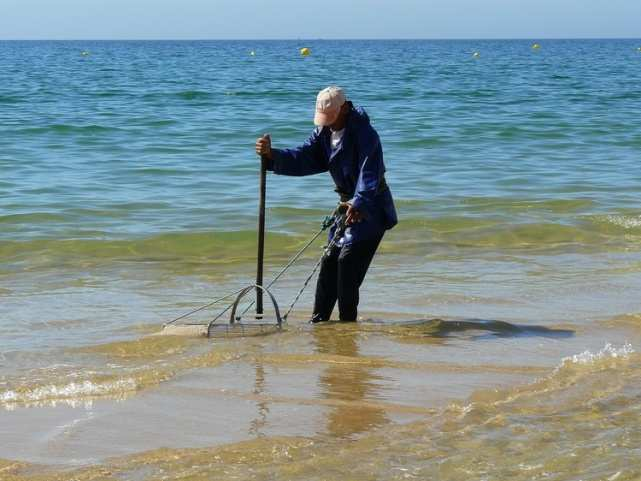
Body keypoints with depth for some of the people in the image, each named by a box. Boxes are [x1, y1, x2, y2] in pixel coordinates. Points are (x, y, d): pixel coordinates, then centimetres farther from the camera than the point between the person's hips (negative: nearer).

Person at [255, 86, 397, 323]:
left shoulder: (364, 134, -23)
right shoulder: (323, 132, 2)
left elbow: (370, 173, -33)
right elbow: (303, 157, -5)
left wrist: (359, 203, -46)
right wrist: (272, 155, -21)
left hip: (370, 207, -9)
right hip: (349, 204, 9)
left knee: (348, 261, -15)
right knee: (330, 261, 10)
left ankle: (347, 323, -8)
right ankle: (318, 321, 17)